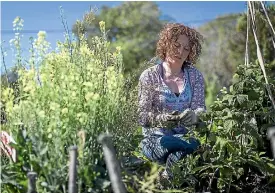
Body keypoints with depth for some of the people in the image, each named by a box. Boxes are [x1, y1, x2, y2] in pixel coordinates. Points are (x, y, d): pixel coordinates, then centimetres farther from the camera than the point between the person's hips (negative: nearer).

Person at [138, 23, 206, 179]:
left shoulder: (195, 76, 10)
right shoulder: (149, 76, 1)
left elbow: (200, 108, 1)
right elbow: (142, 116, -5)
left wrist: (193, 116, -24)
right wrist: (162, 119, -27)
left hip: (186, 136, 3)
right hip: (156, 138, -3)